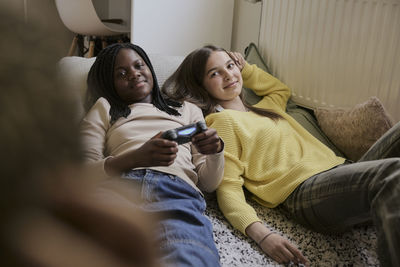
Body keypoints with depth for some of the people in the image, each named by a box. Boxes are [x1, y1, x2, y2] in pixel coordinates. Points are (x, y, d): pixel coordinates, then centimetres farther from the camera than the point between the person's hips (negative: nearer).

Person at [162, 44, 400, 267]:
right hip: (305, 190, -9)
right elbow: (228, 188, -10)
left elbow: (282, 90, 53)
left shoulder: (264, 108, 28)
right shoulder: (222, 121, 2)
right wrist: (261, 234, -27)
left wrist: (245, 69, 37)